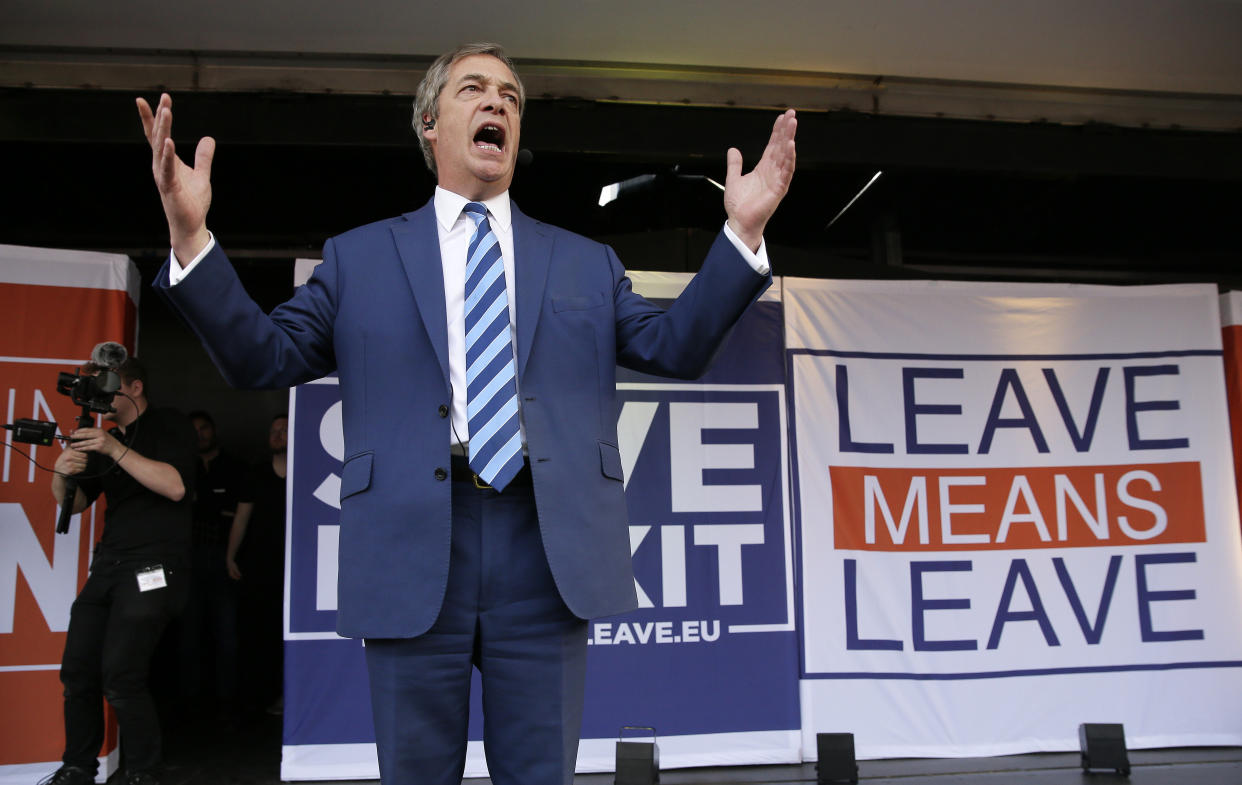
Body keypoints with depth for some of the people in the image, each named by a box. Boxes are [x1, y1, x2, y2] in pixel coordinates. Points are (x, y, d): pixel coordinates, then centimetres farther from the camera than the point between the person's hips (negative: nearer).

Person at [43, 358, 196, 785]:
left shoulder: (169, 426, -1)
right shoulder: (102, 438, 19)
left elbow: (174, 486, -17)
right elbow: (74, 504, 17)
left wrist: (116, 450, -20)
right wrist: (62, 474, -5)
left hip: (152, 566, -7)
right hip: (107, 565, 7)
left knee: (121, 678, -14)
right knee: (77, 673, 4)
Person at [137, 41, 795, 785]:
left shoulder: (586, 262, 17)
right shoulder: (358, 257, 13)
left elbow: (677, 347, 9)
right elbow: (262, 357, 7)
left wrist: (743, 233, -2)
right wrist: (192, 235, -6)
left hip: (548, 553, 1)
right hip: (413, 549, 0)